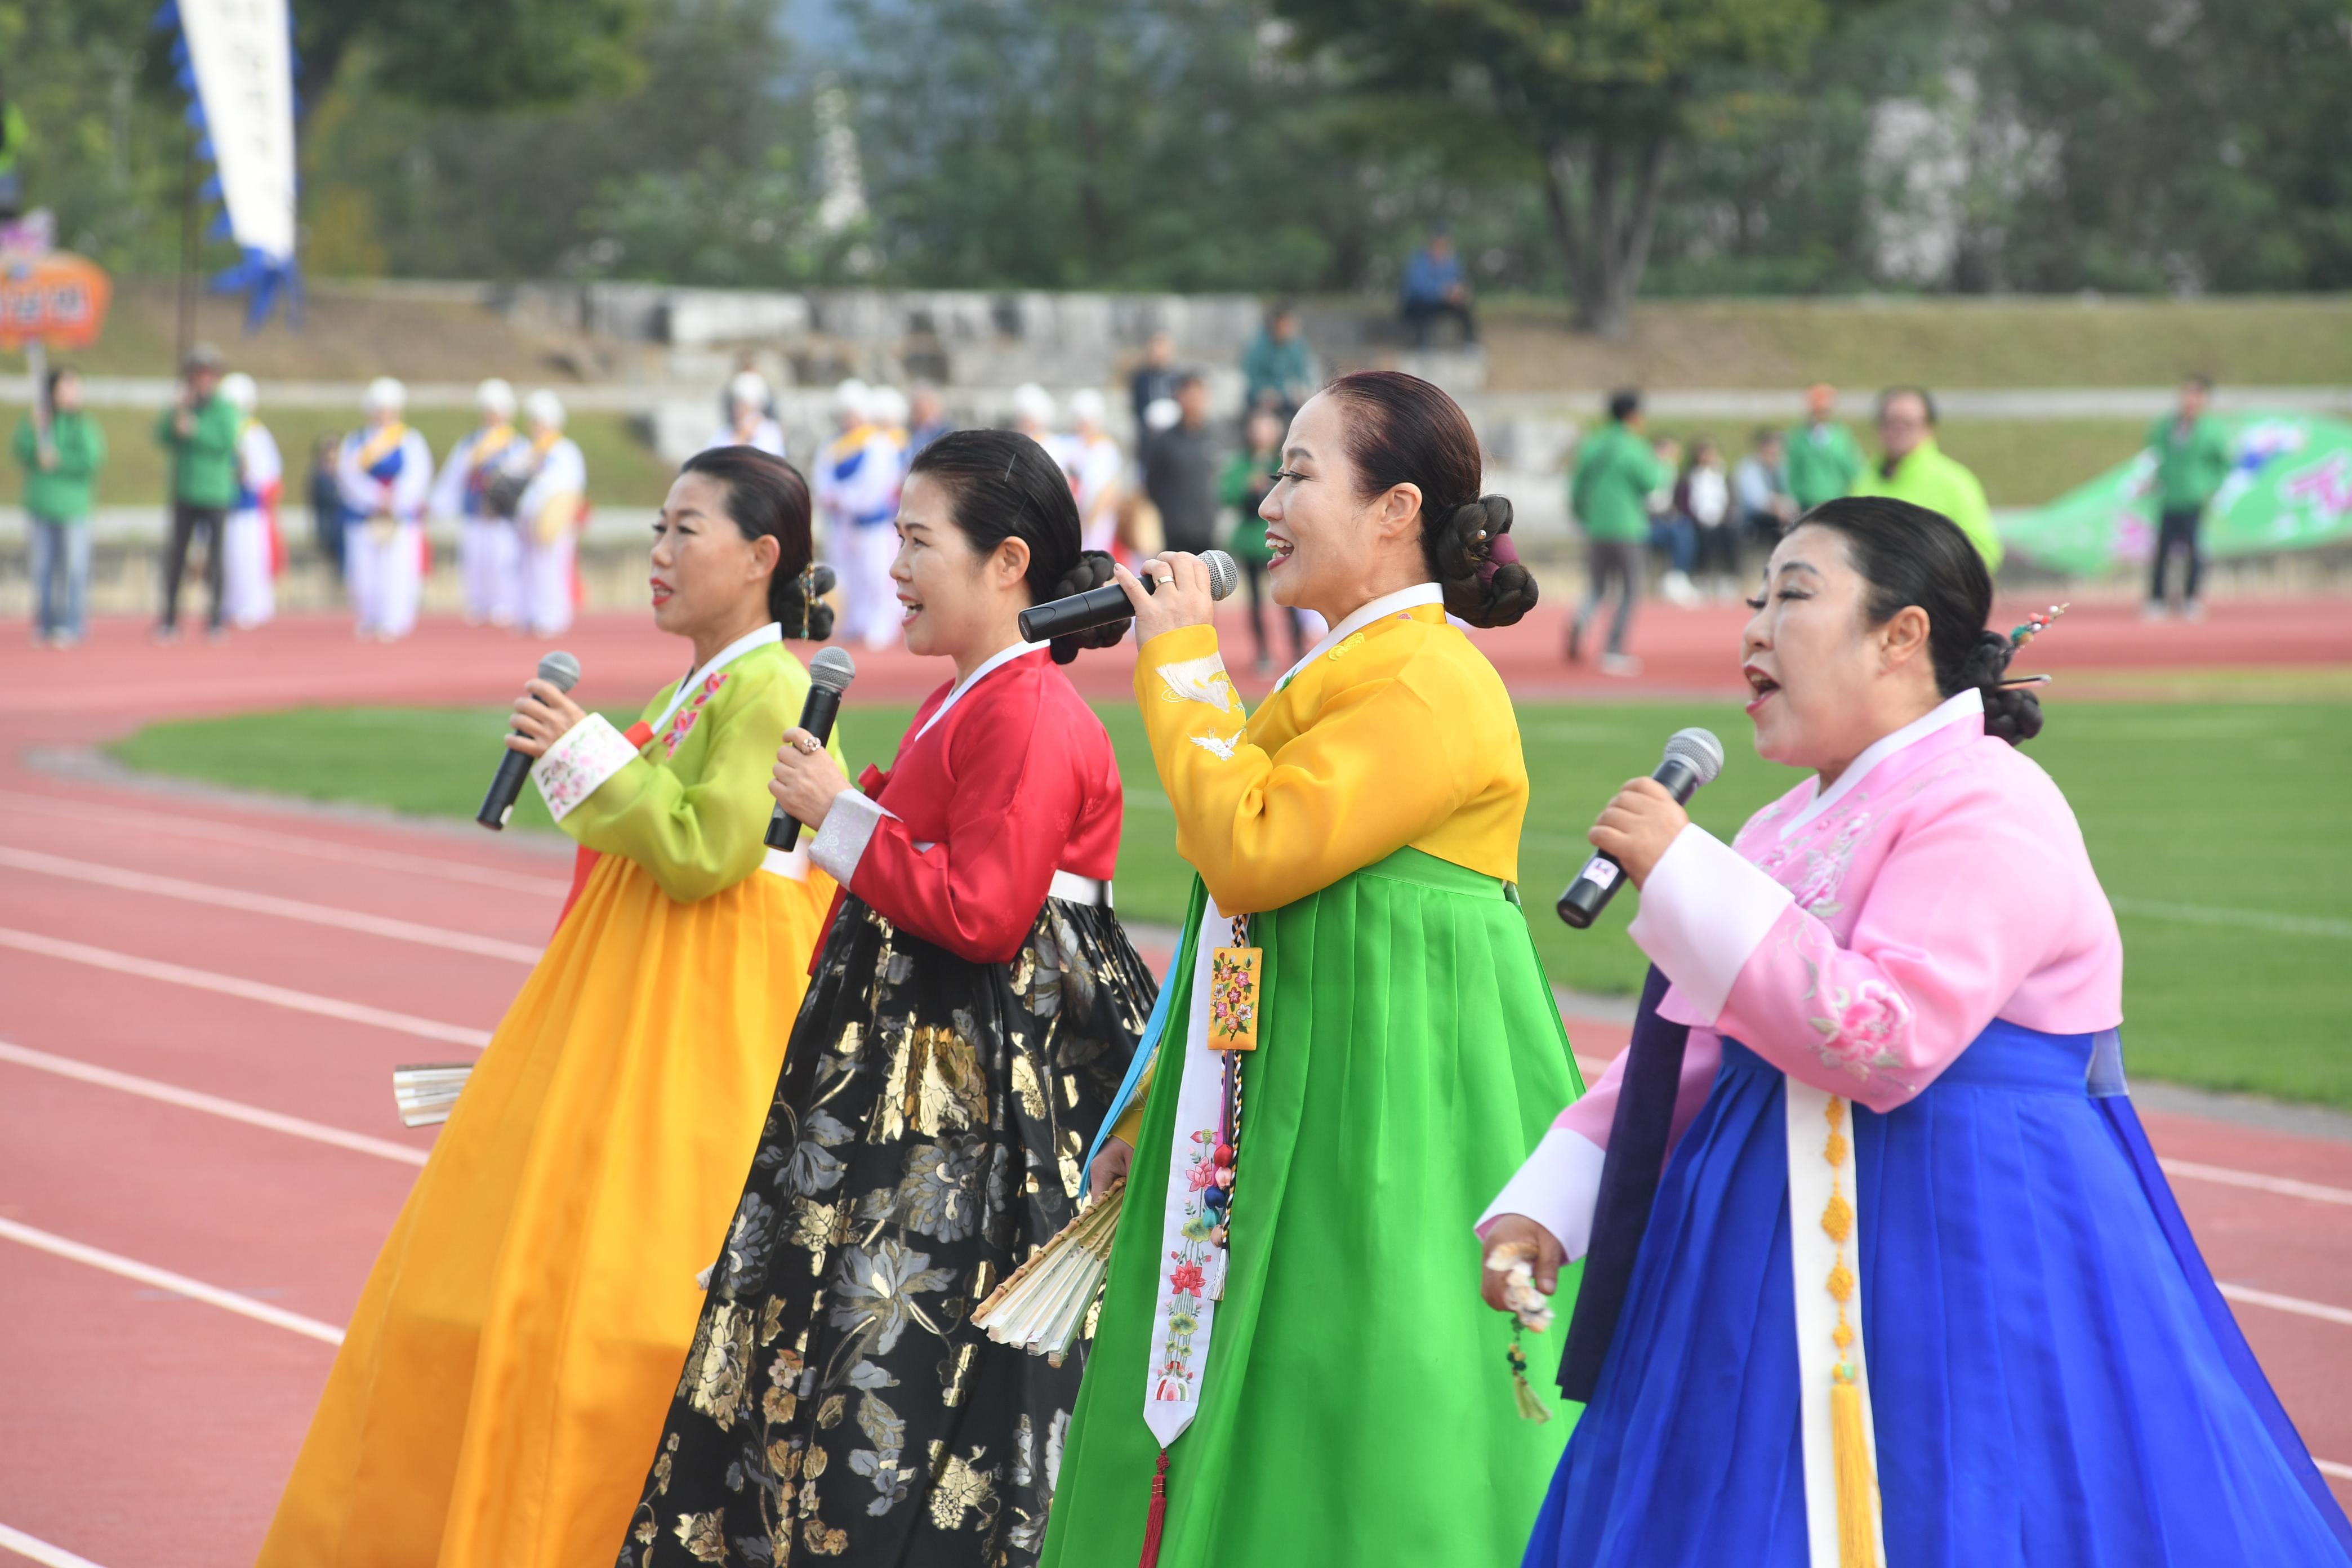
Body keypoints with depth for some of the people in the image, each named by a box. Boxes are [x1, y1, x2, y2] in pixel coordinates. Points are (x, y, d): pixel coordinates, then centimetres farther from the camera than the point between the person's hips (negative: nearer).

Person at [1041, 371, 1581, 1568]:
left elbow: (1249, 852, -25)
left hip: (1388, 1117, -10)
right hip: (1288, 1102, 10)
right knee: (1248, 1455, 12)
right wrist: (1152, 1113, 22)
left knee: (1350, 1469, -6)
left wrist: (1182, 666, -14)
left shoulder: (1428, 685, -16)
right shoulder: (1347, 670, 17)